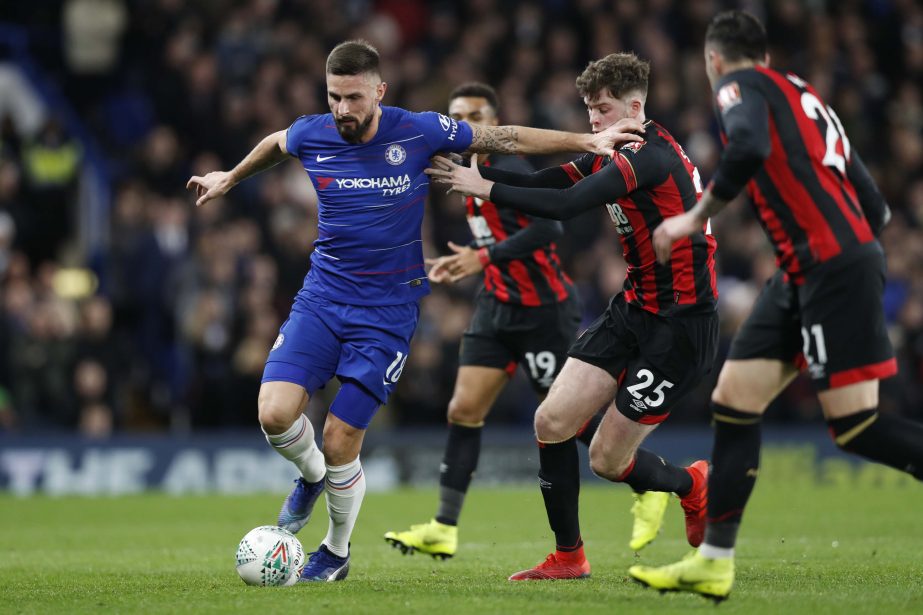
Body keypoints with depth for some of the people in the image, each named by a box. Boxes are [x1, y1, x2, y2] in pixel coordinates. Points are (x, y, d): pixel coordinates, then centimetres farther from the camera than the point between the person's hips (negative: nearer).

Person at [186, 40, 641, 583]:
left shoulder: (418, 132, -10)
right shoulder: (310, 136, -4)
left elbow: (504, 139, 1)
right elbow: (274, 145, 22)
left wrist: (591, 142, 1)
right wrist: (230, 179, 39)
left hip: (388, 309, -2)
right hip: (322, 296, 2)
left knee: (341, 441, -7)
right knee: (275, 413, -18)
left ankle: (338, 551, 21)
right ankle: (311, 477, 19)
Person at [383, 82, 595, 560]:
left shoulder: (508, 170, -17)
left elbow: (548, 228, -29)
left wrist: (484, 257, -28)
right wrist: (461, 264, 12)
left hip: (543, 308, -8)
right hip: (498, 306, 8)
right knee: (464, 410, -1)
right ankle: (444, 529, -1)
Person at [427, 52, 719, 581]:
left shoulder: (652, 156, -21)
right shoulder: (611, 156, 9)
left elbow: (565, 205, -29)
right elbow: (542, 183, 2)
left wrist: (485, 188, -26)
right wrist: (472, 167, -13)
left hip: (682, 323, -9)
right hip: (634, 307, 9)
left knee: (608, 458, -4)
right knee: (552, 422, -4)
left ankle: (693, 484, 27)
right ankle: (569, 557, 9)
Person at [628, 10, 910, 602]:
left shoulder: (743, 84, -1)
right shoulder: (803, 93, 24)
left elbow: (749, 148, -25)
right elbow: (876, 208, 21)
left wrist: (695, 216, -15)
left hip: (833, 265, -9)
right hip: (803, 275, 9)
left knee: (854, 426, -11)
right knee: (733, 401, 7)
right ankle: (714, 563, 8)